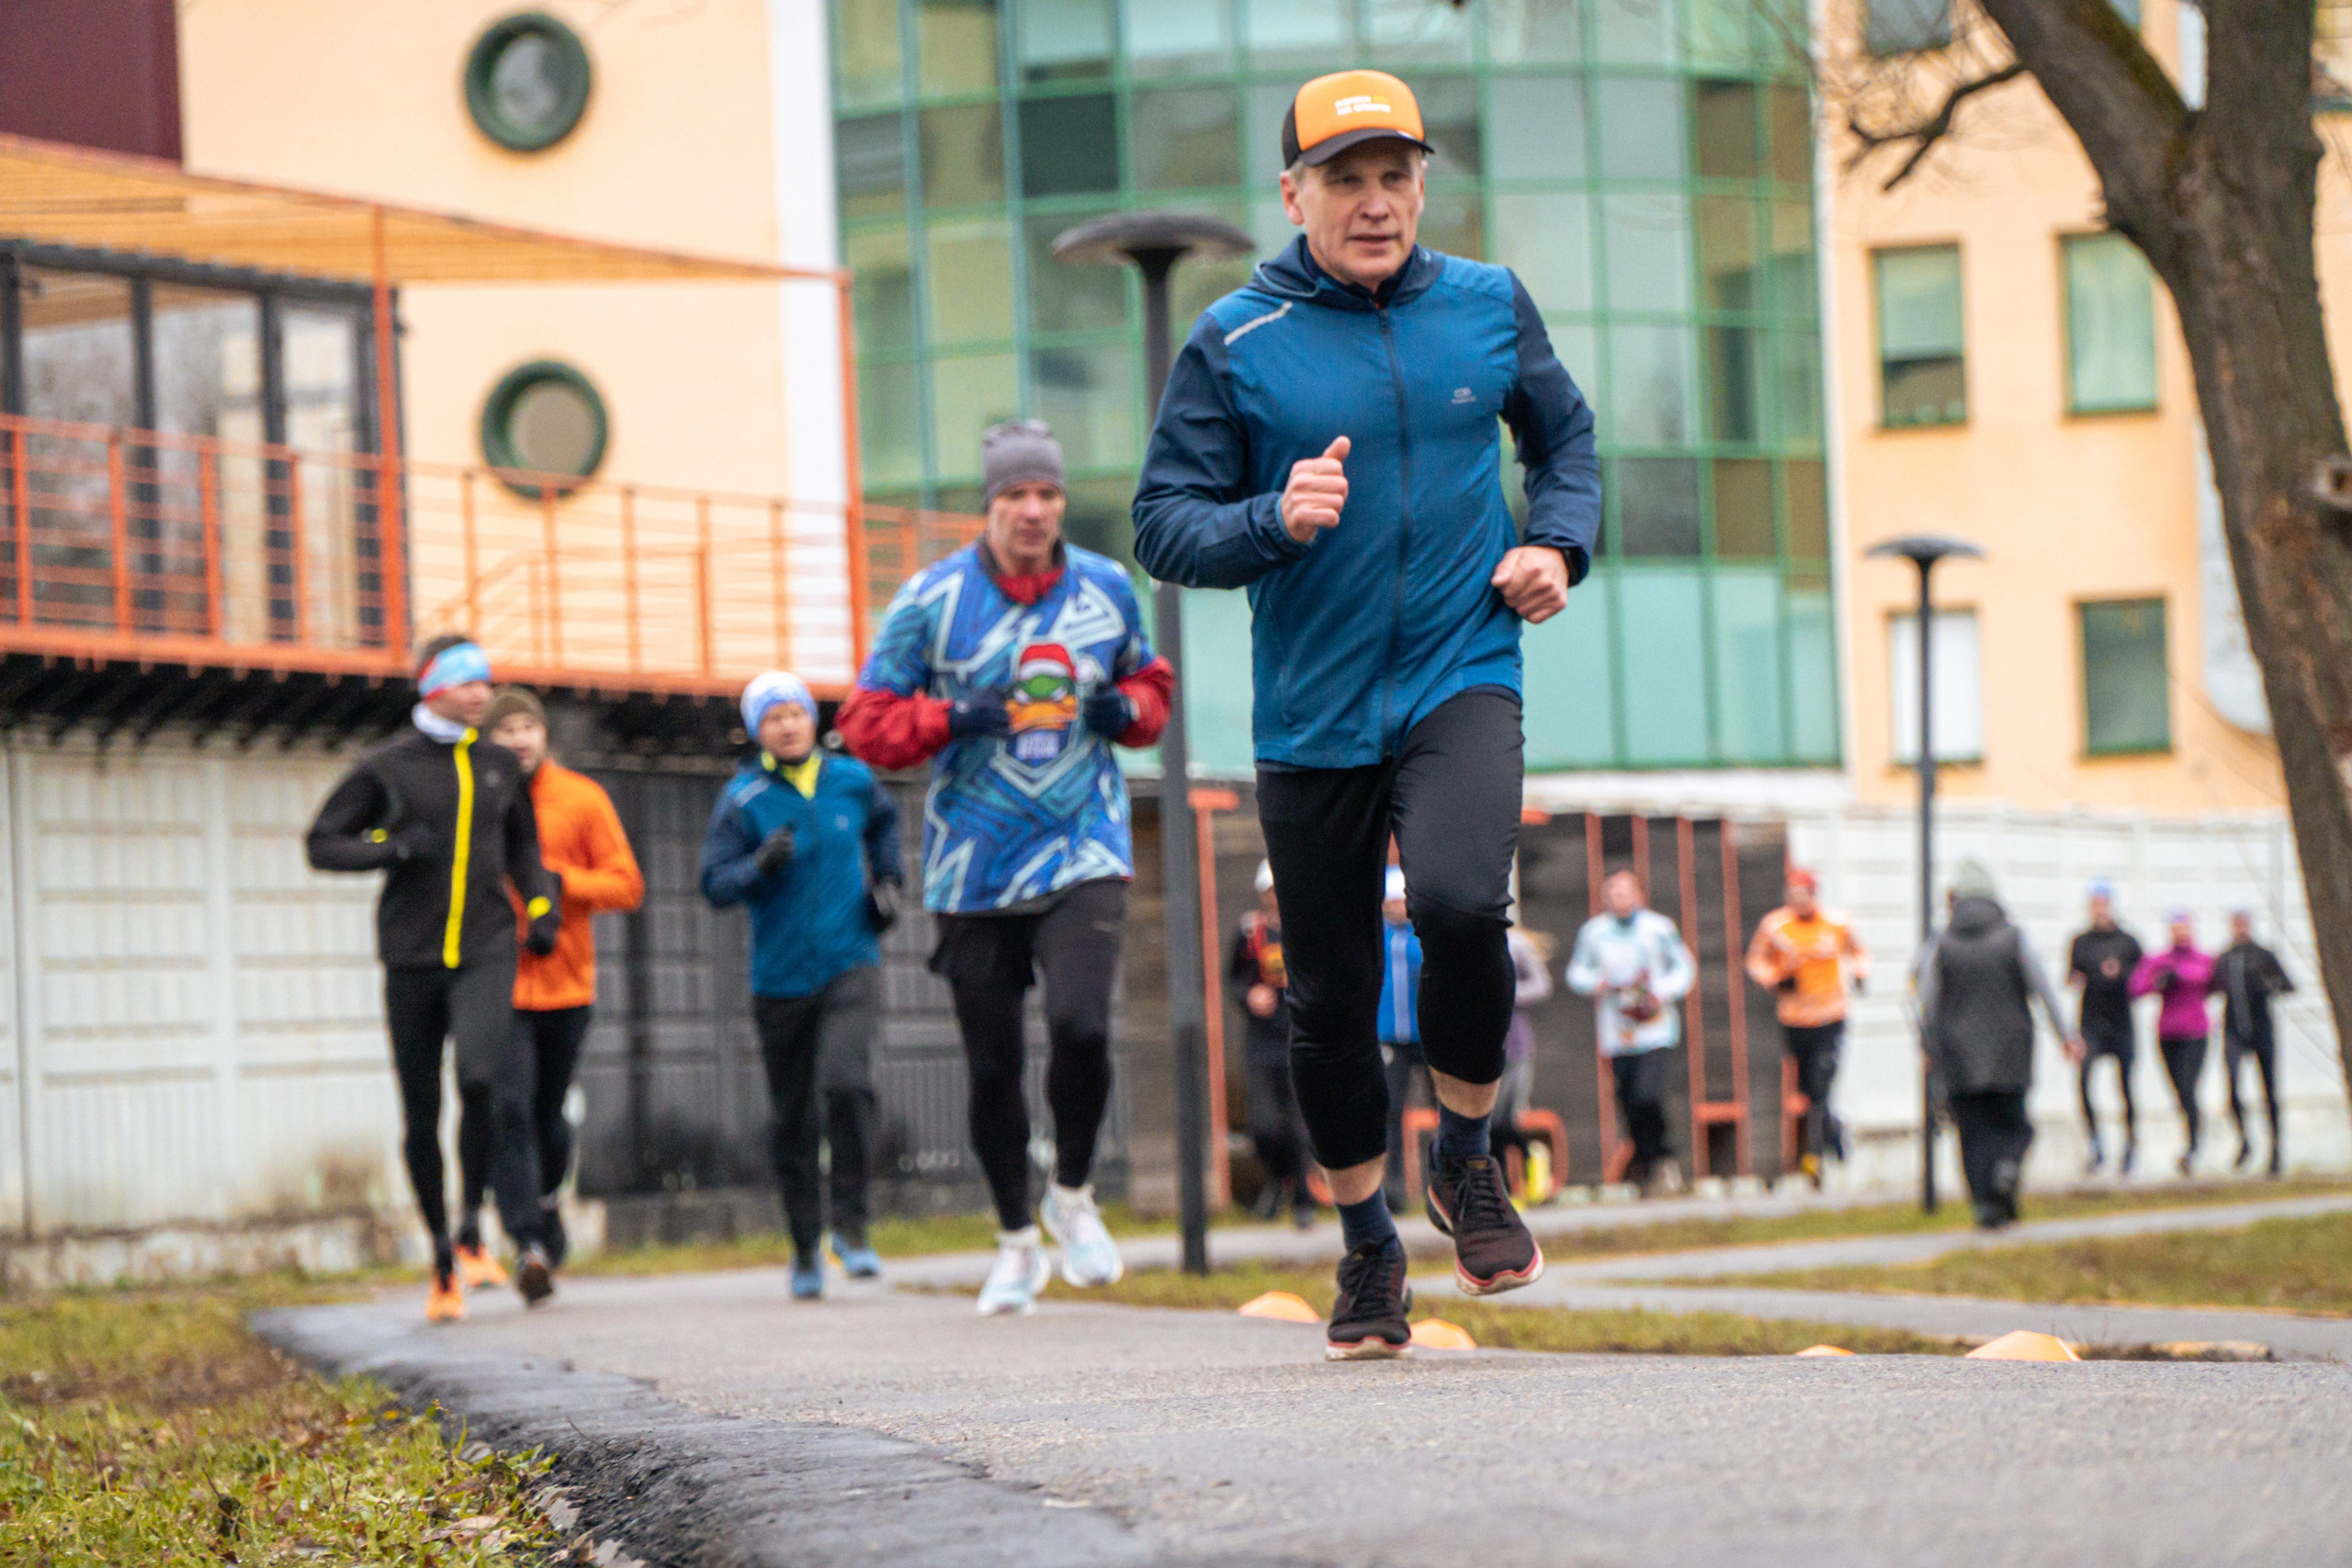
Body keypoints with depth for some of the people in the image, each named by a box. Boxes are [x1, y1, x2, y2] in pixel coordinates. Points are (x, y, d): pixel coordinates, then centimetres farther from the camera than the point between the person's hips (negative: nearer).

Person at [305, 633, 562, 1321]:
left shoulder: (500, 765, 12)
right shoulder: (387, 767, 3)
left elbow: (523, 846, 25)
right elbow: (321, 844, 4)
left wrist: (540, 904, 8)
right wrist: (392, 848, -12)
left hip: (487, 949, 0)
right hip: (412, 955, 0)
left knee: (486, 1080, -24)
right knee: (421, 1117, 6)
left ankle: (527, 1245, -25)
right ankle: (443, 1261, 22)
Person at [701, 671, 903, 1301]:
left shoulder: (851, 780, 3)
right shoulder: (743, 799, -6)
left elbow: (883, 820, 26)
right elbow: (715, 885, -9)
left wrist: (886, 881, 14)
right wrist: (760, 866, -27)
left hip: (851, 966, 0)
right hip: (780, 980, 0)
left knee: (845, 1082, -23)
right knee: (793, 1119, 8)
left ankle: (851, 1227, -11)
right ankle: (805, 1247, 25)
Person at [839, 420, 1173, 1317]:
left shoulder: (1107, 590, 4)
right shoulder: (933, 599, -4)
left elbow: (1148, 682, 20)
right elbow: (866, 723, -2)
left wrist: (1124, 710, -3)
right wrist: (953, 719, -18)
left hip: (1083, 855, 0)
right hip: (973, 866, 0)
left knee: (1080, 1026, -21)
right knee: (993, 1065, 5)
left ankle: (1073, 1196, 7)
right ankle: (1017, 1240, 26)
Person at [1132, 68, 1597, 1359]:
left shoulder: (1488, 306, 5)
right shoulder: (1233, 343, -3)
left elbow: (1563, 432, 22)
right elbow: (1163, 524, -3)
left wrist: (1557, 542, 4)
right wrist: (1275, 522, -21)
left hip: (1461, 679, 0)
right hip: (1309, 713, 0)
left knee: (1459, 901, -27)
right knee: (1330, 997, 6)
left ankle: (1465, 1159, 0)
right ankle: (1368, 1248, 28)